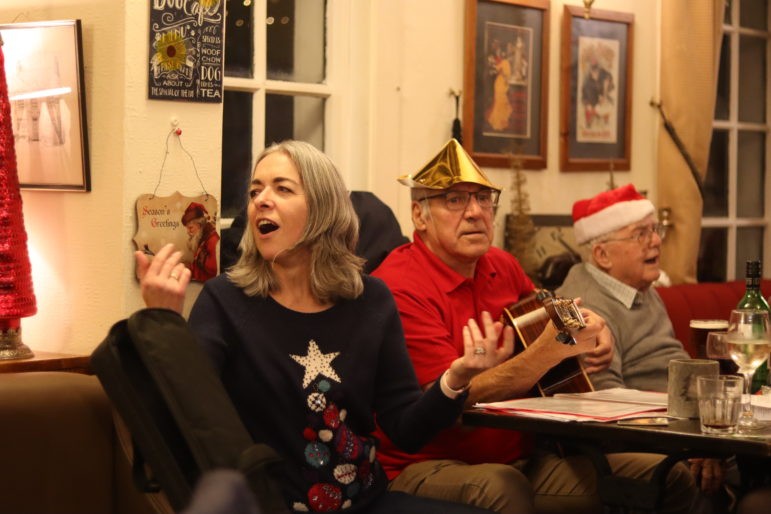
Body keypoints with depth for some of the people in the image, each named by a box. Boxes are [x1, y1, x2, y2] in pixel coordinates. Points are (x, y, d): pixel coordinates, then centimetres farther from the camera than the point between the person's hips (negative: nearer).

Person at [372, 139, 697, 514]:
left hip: (519, 460, 8)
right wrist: (551, 348, -27)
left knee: (669, 478, -5)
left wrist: (590, 328, 8)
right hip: (427, 466, -7)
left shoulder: (502, 266, 10)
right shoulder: (399, 288, -14)